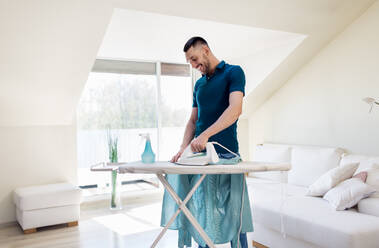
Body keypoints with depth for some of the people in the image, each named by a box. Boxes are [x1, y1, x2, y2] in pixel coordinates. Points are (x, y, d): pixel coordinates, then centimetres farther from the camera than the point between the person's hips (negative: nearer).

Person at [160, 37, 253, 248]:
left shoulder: (233, 72, -2)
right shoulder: (199, 84, 19)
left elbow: (235, 109, -18)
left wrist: (205, 135, -27)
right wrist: (183, 148, 2)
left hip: (226, 154, -6)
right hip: (200, 154, 7)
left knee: (233, 214, 2)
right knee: (200, 213, 9)